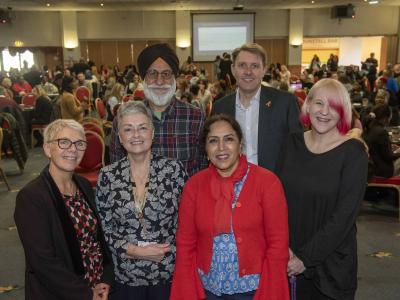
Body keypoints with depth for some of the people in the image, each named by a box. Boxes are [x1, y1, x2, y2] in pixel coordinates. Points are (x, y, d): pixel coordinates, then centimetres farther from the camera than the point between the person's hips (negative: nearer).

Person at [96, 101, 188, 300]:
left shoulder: (174, 169, -7)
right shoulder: (107, 176, -3)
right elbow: (104, 229, 1)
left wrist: (169, 251, -8)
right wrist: (133, 251, -10)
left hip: (169, 274, -1)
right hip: (125, 277, 1)